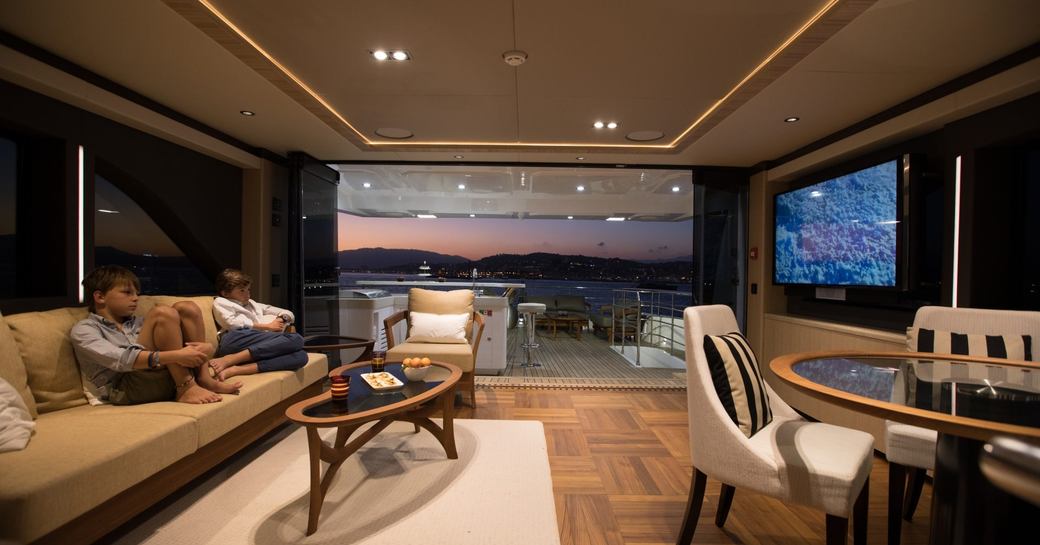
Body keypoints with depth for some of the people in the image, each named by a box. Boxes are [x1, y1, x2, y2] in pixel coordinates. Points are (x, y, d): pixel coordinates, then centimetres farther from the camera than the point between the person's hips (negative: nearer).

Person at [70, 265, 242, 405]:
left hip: (168, 377, 6)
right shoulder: (84, 329, 8)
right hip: (126, 389, -5)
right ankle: (187, 388, -23)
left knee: (186, 308, -4)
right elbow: (119, 360, -14)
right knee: (163, 313, -20)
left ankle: (203, 379, -12)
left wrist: (203, 347, -10)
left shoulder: (137, 322, 27)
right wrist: (175, 355, -28)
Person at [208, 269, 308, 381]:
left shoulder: (253, 304, 39)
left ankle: (235, 369, -35)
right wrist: (267, 326, 0)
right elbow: (233, 323, 0)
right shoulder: (220, 302, 23)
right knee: (296, 339, -30)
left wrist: (282, 319, 9)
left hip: (262, 348, 6)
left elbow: (289, 313, 33)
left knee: (301, 356, -28)